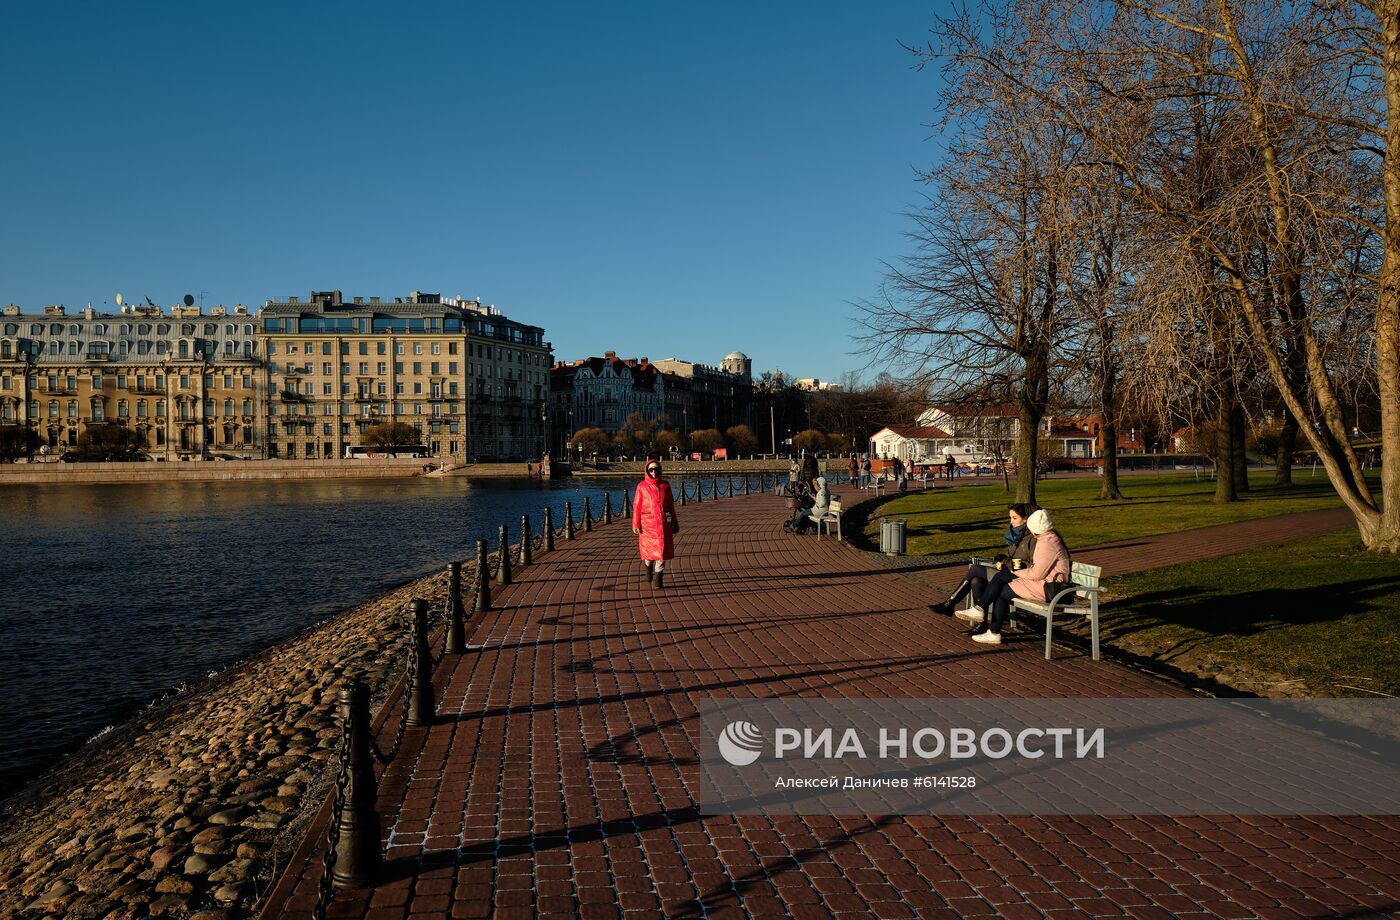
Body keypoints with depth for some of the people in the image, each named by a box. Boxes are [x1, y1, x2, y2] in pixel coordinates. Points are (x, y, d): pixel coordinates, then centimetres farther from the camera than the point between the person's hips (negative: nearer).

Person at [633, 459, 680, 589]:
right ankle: (647, 564, 37)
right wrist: (635, 524, -7)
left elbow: (671, 505, 11)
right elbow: (637, 506, -1)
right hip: (647, 522, -2)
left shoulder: (665, 485, 6)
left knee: (662, 549, -2)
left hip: (664, 522, 2)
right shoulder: (642, 486, -1)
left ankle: (657, 578, 5)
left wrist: (674, 523, 12)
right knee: (648, 549, 4)